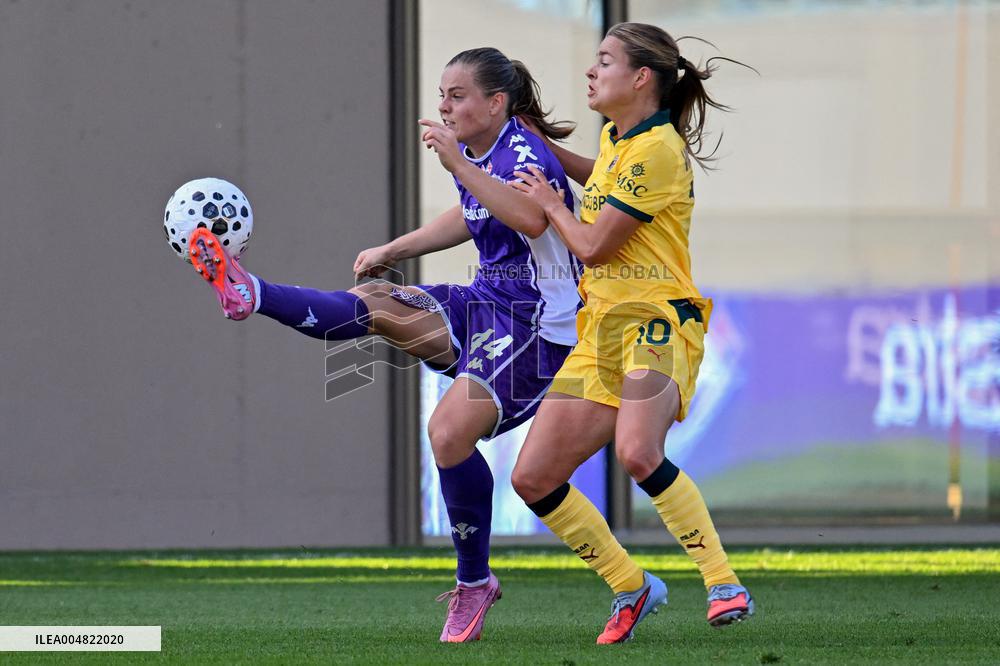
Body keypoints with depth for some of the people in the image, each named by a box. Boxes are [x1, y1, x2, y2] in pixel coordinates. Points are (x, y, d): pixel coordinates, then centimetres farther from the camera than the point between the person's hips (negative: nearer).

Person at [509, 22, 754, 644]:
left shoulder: (656, 149, -13)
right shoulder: (616, 138, 16)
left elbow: (593, 246, -12)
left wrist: (550, 202, 5)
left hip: (658, 320, -9)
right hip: (600, 331, 9)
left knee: (638, 453, -35)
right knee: (533, 479, 1)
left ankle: (726, 585, -26)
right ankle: (633, 588, 16)